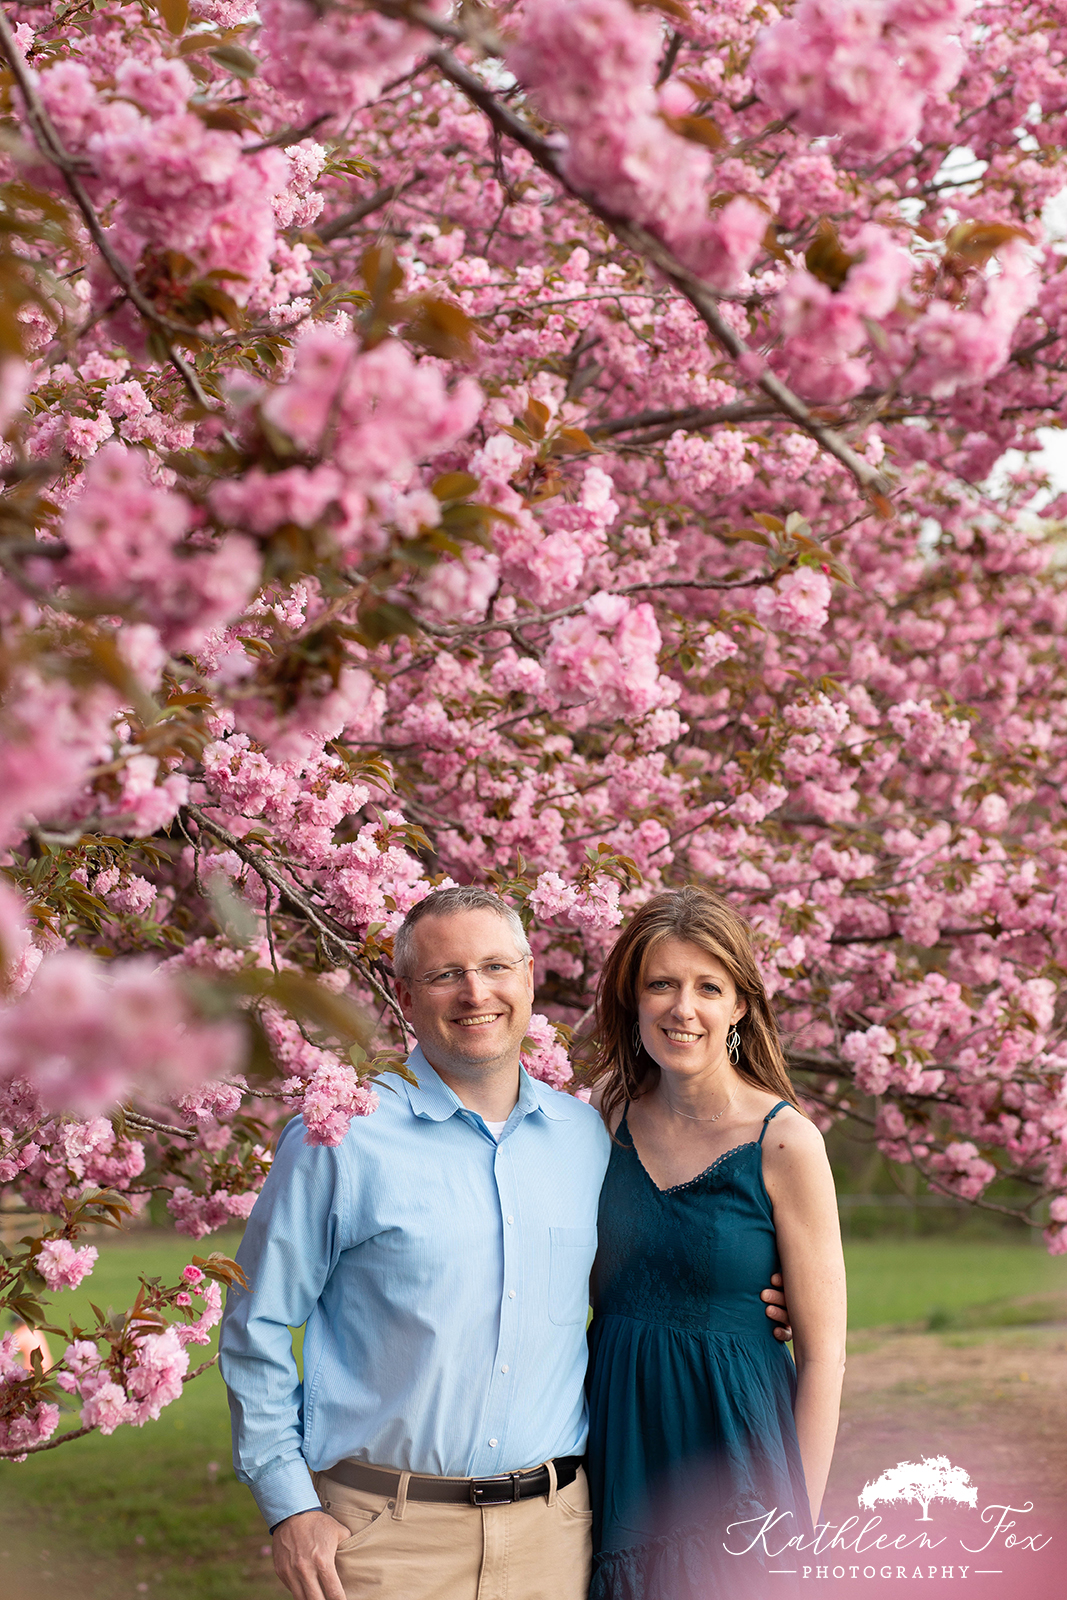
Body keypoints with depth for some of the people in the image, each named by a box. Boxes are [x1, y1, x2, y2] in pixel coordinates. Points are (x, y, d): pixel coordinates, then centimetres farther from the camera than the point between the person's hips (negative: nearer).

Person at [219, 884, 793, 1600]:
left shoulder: (588, 1136, 6)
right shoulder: (340, 1138, -6)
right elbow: (258, 1330, -2)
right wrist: (290, 1508, -6)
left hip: (551, 1530, 3)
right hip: (387, 1533, -3)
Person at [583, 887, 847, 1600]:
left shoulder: (784, 1141, -12)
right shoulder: (611, 1117, 1)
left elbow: (822, 1355, -9)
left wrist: (797, 1527, -11)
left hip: (733, 1444, -4)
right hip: (616, 1443, 4)